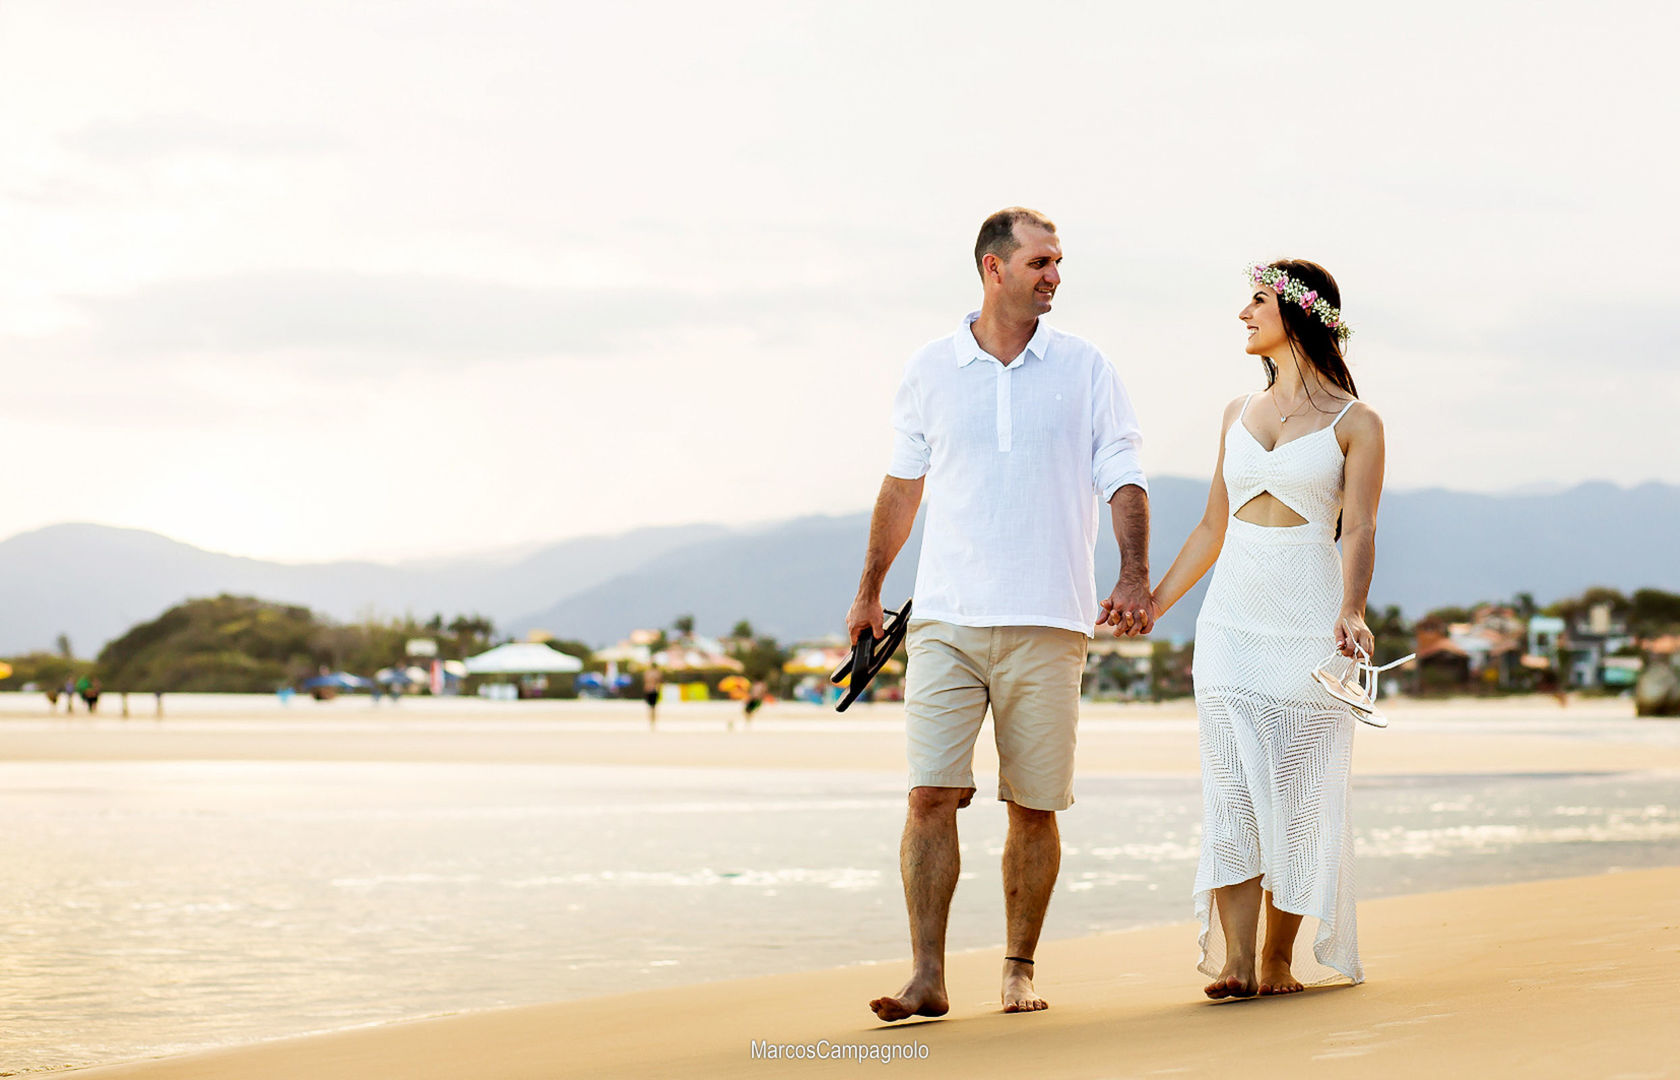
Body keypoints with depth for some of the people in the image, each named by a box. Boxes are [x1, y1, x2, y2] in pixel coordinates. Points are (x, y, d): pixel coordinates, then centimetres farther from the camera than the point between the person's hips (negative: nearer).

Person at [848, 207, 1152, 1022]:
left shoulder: (1085, 369, 6)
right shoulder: (930, 371, 7)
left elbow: (1123, 479, 1)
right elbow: (903, 484, 18)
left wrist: (1135, 576, -15)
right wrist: (870, 589, 23)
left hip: (1048, 622, 0)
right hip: (946, 619, 0)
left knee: (1034, 807, 3)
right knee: (930, 794, -10)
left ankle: (1019, 970, 16)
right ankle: (927, 977, -10)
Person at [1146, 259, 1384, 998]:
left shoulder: (1354, 424, 2)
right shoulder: (1239, 415, 15)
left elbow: (1359, 533, -7)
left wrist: (1351, 612, -23)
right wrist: (1154, 602, 15)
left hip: (1309, 623, -4)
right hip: (1232, 619, 4)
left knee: (1297, 795, -2)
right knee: (1232, 788, -7)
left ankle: (1279, 961, 6)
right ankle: (1235, 964, -10)